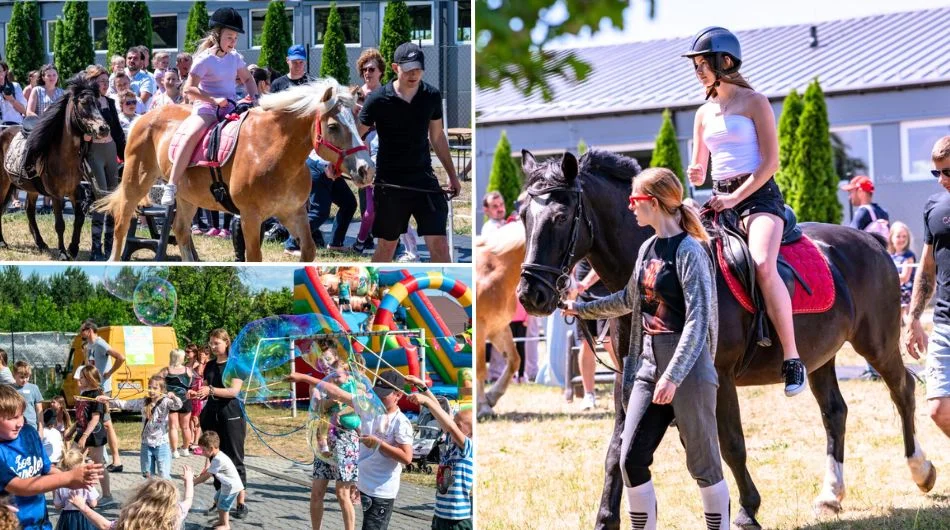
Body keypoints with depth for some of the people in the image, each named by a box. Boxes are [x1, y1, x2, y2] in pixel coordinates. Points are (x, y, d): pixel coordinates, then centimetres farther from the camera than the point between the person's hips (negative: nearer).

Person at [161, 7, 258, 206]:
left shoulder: (235, 57, 12)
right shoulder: (205, 59, -7)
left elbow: (248, 79, 25)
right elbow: (189, 89, -12)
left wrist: (254, 97, 6)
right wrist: (214, 100, -20)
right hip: (206, 108, -7)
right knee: (191, 135, -34)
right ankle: (171, 186, -36)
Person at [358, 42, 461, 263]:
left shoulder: (432, 96, 2)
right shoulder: (378, 99, -9)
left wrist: (452, 175, 16)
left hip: (424, 178, 2)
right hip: (389, 182, -2)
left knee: (439, 244, -7)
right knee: (387, 245, 9)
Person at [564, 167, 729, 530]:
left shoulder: (688, 251, -13)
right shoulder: (648, 249, 12)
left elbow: (697, 320, -19)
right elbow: (629, 300, 30)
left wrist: (674, 375, -26)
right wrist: (582, 309, 40)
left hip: (688, 369, -8)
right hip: (649, 365, 8)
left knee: (703, 463, 2)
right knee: (631, 459, 3)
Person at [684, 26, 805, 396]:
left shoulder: (754, 103, -1)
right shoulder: (704, 113, 18)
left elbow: (770, 162, -7)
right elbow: (698, 171, 21)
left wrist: (735, 198, -16)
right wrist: (694, 176, -4)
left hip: (757, 195, -7)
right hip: (719, 200, 7)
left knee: (762, 264, -32)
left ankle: (792, 360, -31)